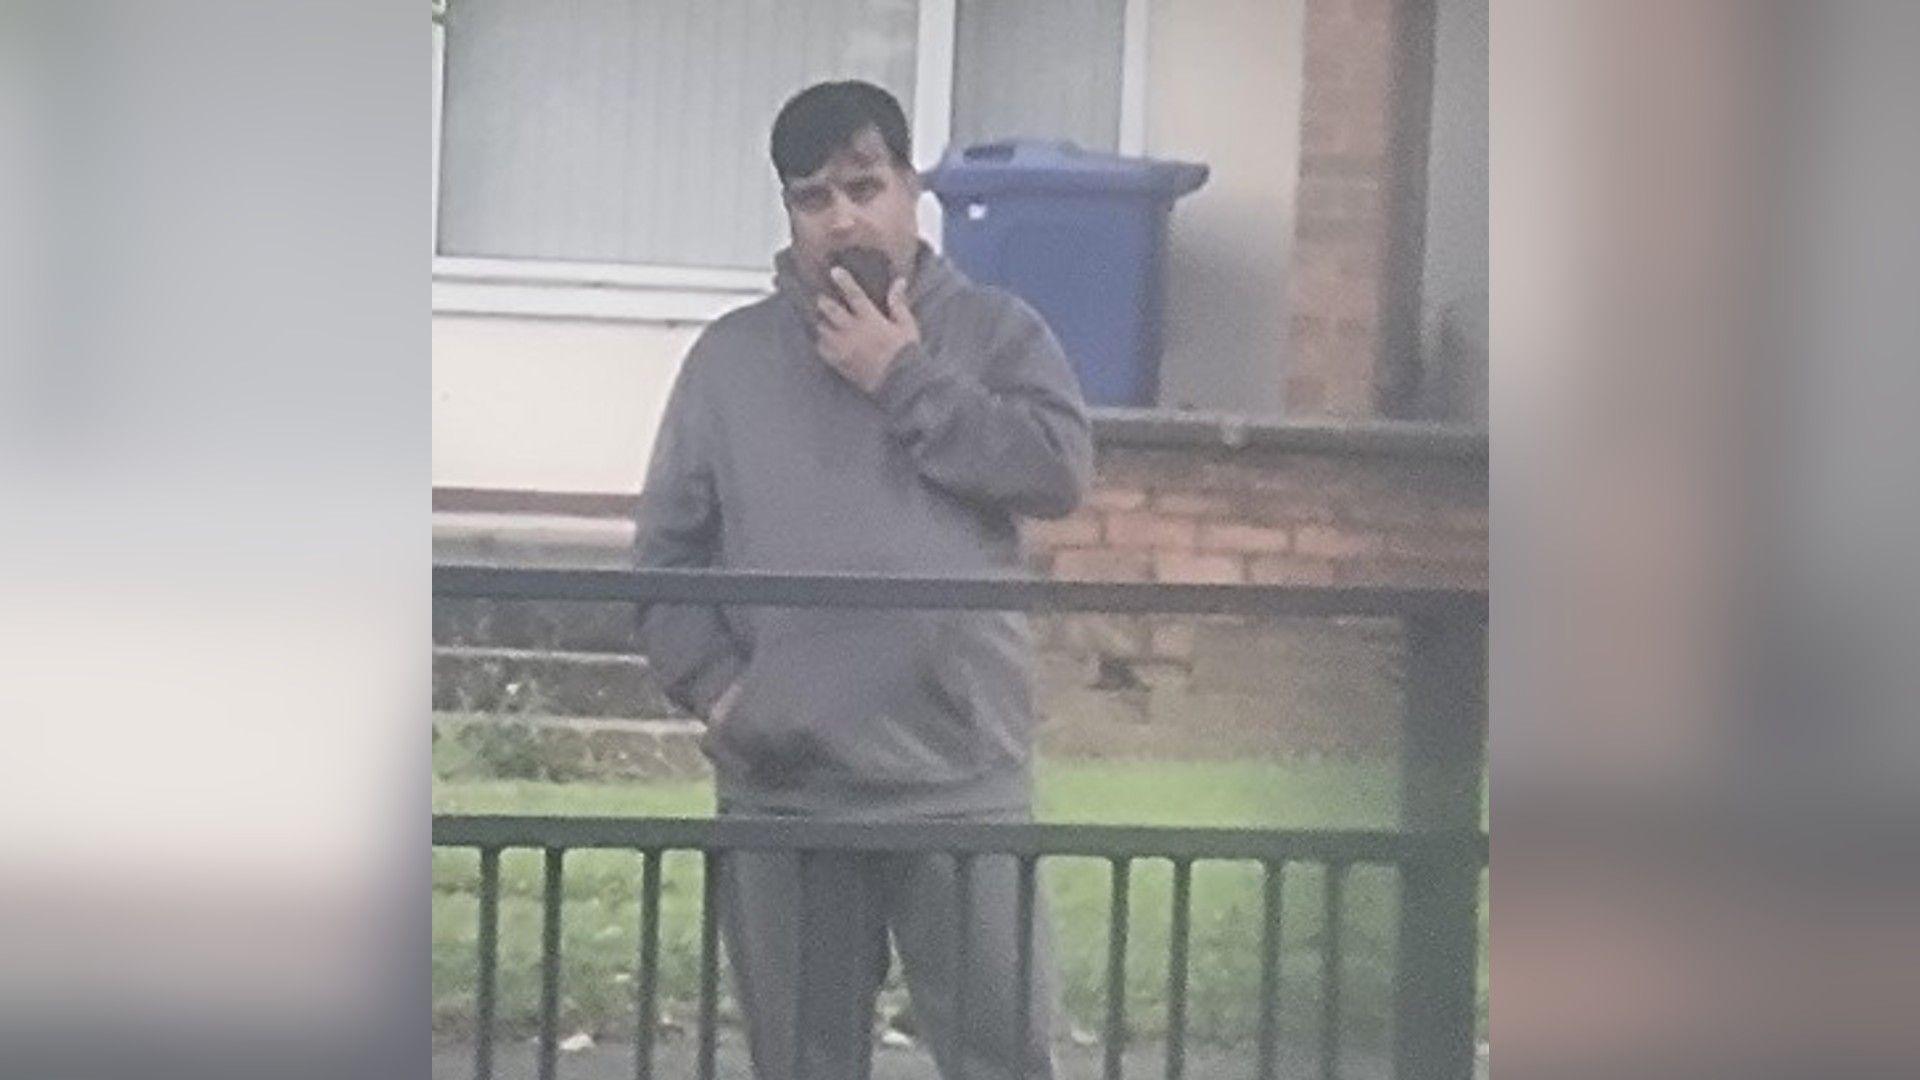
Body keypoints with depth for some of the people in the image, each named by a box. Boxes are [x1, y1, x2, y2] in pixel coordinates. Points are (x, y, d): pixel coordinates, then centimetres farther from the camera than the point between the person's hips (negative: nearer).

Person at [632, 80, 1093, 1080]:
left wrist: (907, 381, -10)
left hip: (964, 783, -2)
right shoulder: (730, 357, 9)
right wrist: (713, 684, -6)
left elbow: (1060, 468, -11)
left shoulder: (995, 331, 5)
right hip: (782, 791, 2)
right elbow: (667, 548, 9)